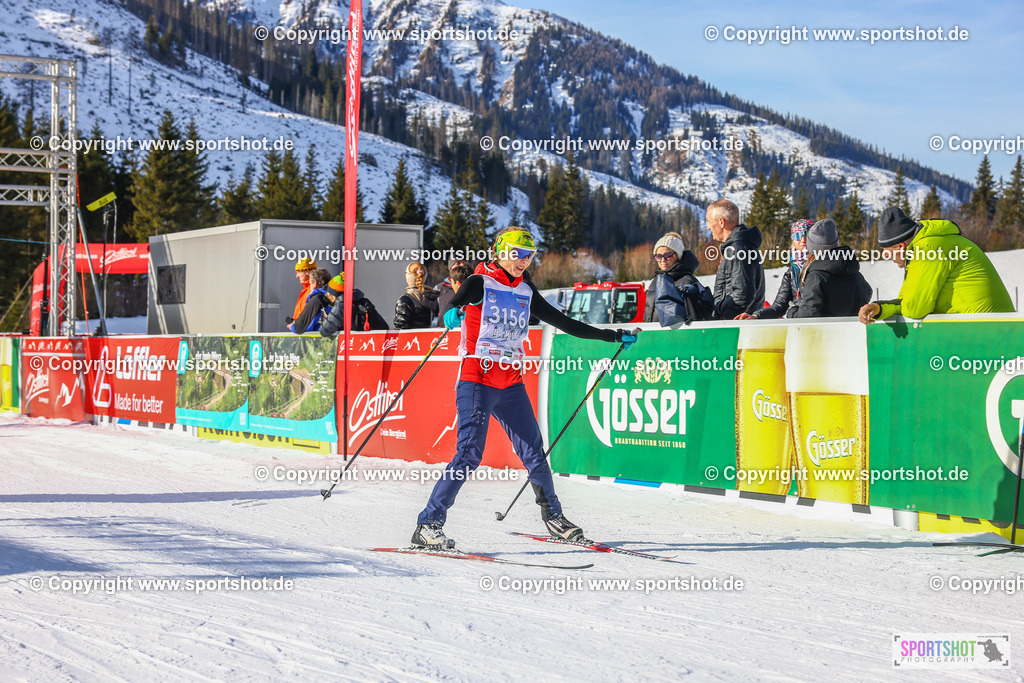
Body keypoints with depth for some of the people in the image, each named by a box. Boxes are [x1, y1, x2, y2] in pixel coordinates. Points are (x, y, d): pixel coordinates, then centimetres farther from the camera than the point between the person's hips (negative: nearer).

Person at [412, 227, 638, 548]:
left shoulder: (526, 292, 15)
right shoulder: (480, 283, -2)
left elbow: (562, 322, 22)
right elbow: (457, 301, -23)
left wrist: (612, 336, 23)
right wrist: (452, 313, -49)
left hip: (512, 384, 6)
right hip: (477, 380, -5)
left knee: (534, 452, 5)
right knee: (469, 454, -15)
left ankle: (553, 516, 25)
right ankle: (428, 524, -10)